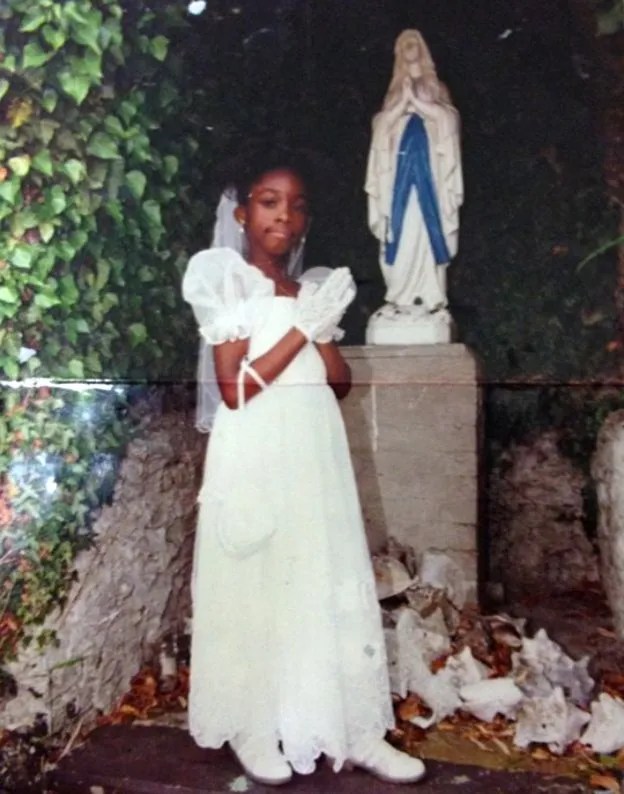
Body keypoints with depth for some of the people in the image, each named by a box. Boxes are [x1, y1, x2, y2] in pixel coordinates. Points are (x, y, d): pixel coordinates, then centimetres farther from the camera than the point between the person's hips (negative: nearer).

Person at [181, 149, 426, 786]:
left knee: (333, 585, 8)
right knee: (255, 584, 5)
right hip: (256, 454, -5)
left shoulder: (315, 287, 13)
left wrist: (322, 330, -7)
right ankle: (252, 728, 23)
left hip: (317, 451, 5)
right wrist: (303, 328, -12)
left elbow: (340, 384, 10)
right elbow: (235, 390, -12)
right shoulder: (225, 280, -3)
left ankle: (351, 730, 20)